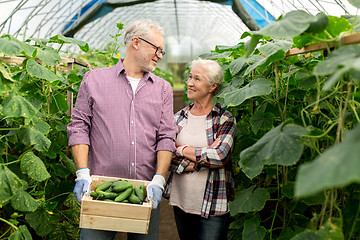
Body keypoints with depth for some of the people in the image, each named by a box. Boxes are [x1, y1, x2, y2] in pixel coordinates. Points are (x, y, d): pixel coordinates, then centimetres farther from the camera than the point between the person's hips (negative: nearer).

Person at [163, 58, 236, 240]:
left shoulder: (225, 119, -4)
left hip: (212, 206, -3)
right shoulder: (178, 118, 5)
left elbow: (220, 156, -19)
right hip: (180, 201, 4)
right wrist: (202, 160, -15)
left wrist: (182, 150, -10)